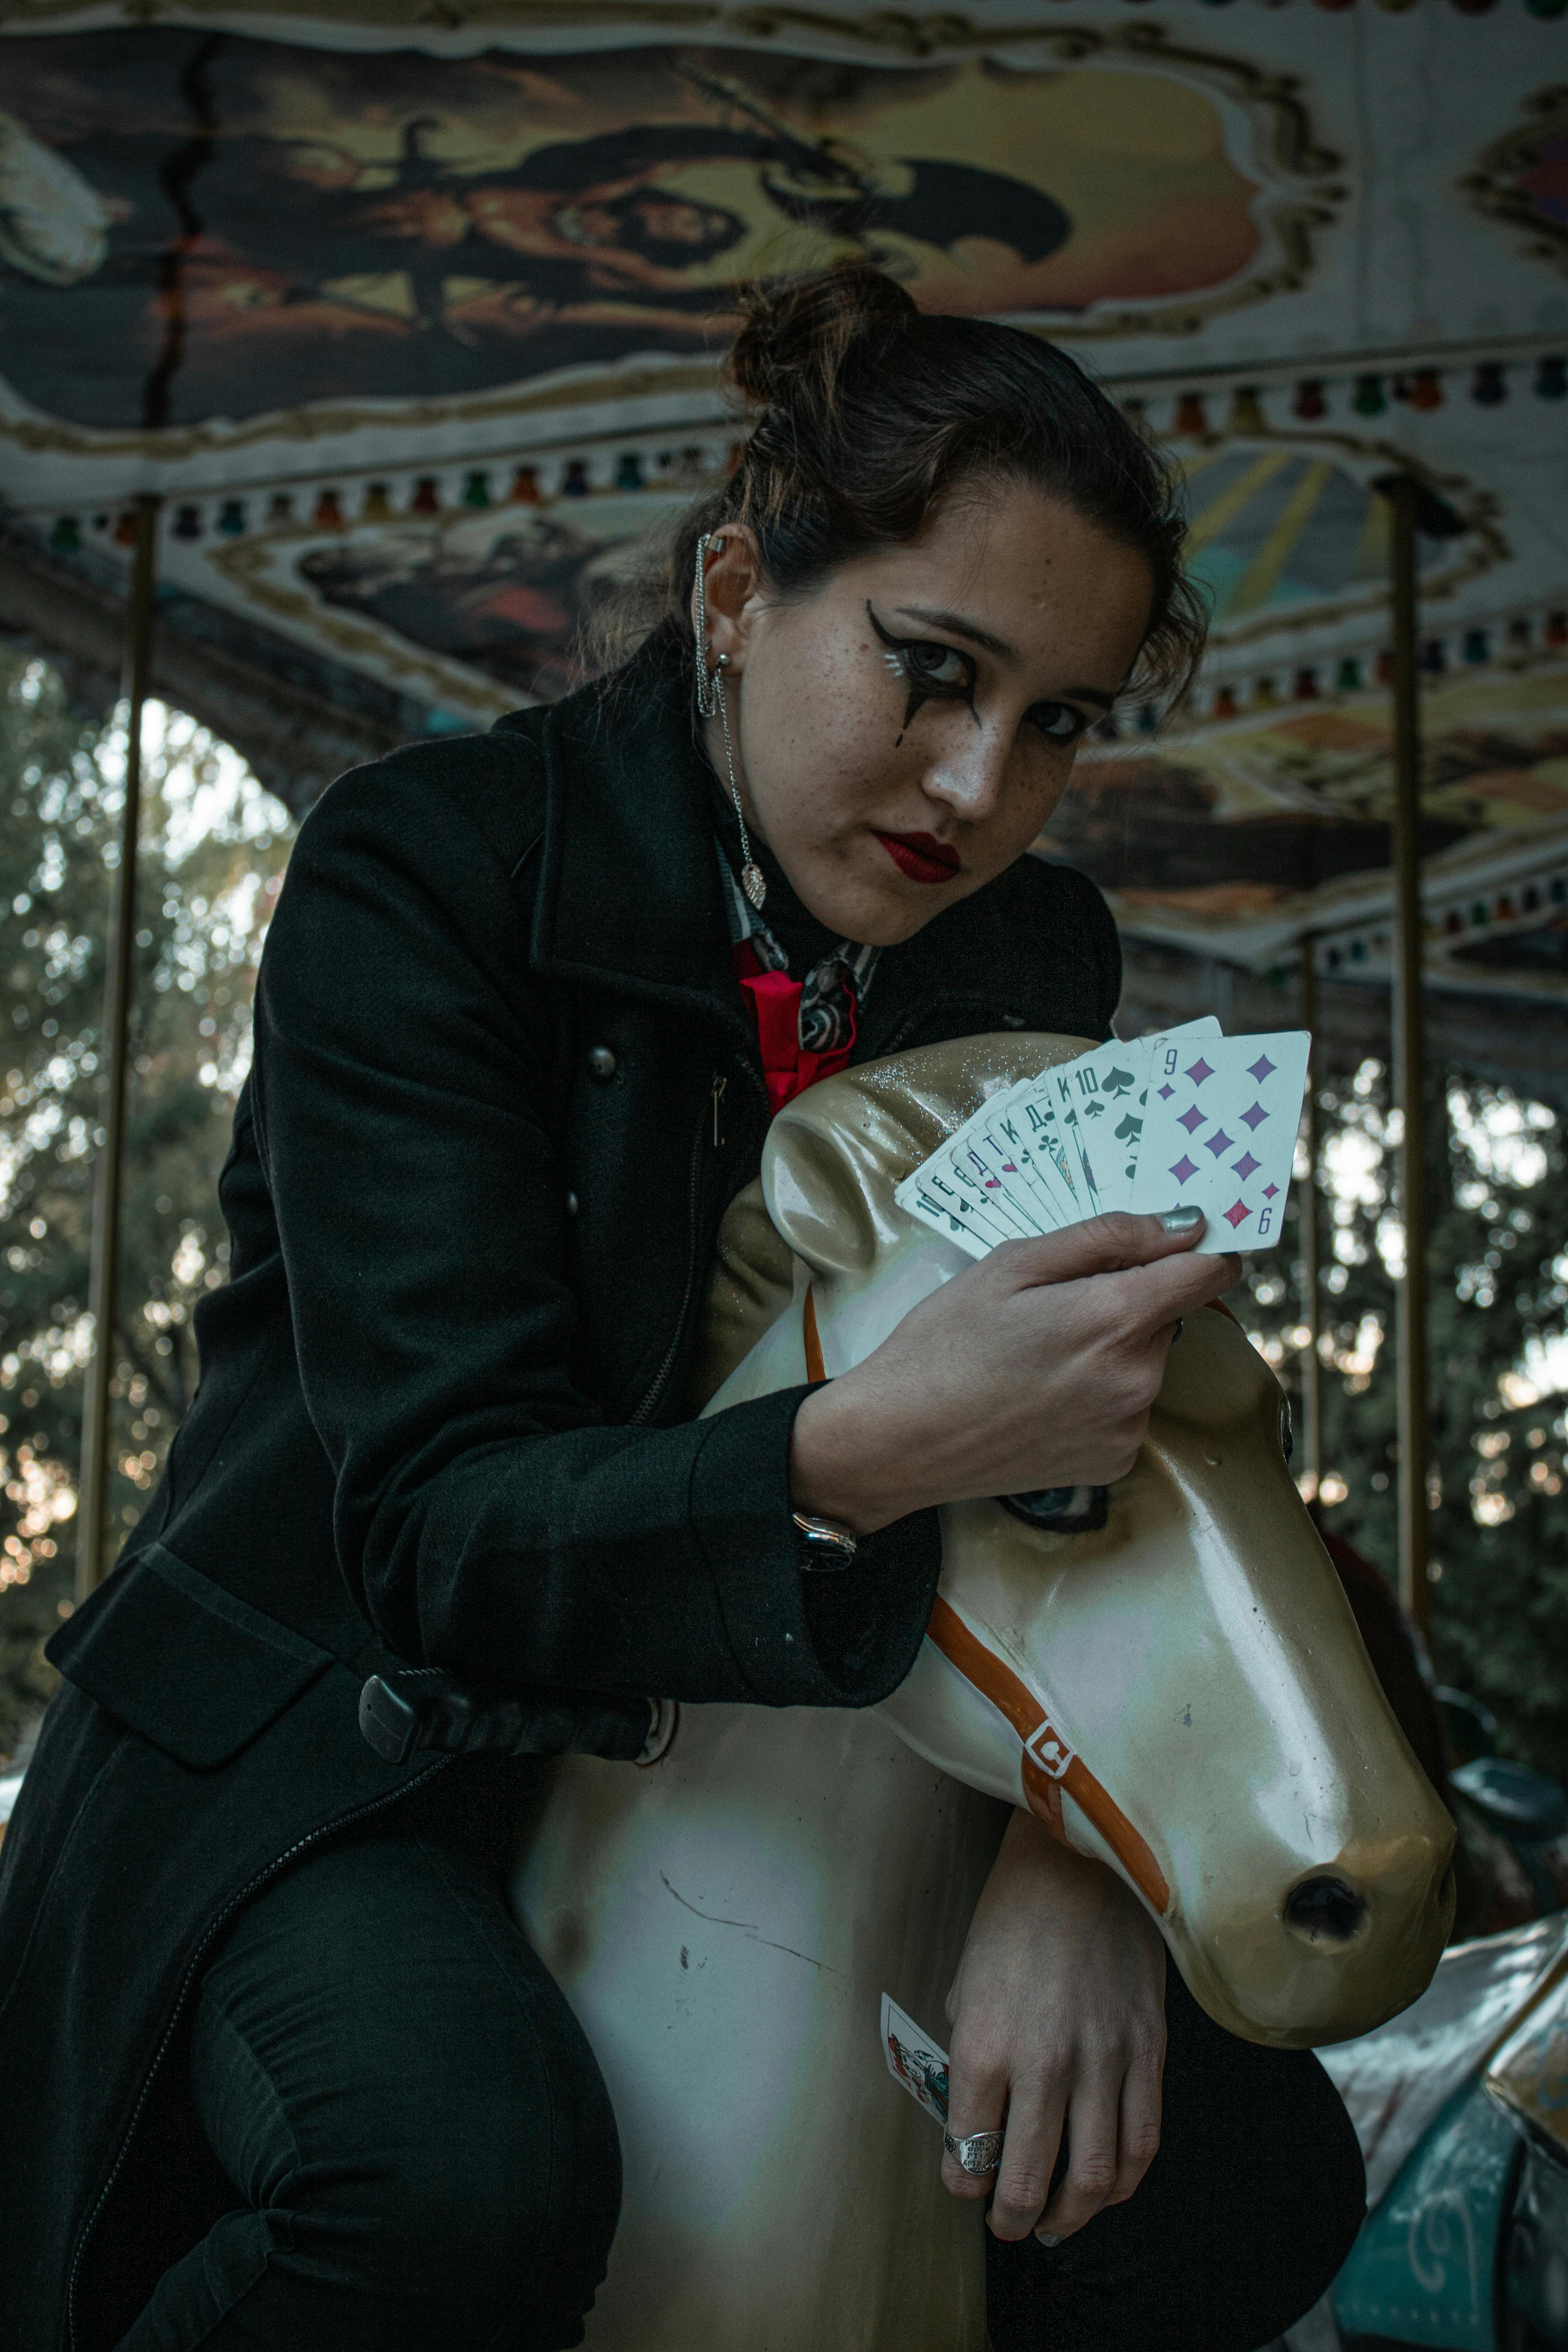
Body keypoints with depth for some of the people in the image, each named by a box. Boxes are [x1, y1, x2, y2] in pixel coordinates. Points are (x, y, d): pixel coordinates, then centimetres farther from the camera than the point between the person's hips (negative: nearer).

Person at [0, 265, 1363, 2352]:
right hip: (340, 1736, -5)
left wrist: (1075, 1851, -25)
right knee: (467, 2171, -35)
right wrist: (866, 1456, -45)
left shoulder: (1037, 958, 0)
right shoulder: (424, 868, -18)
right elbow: (446, 1520, -26)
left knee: (1251, 2176, -7)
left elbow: (1083, 1437, -5)